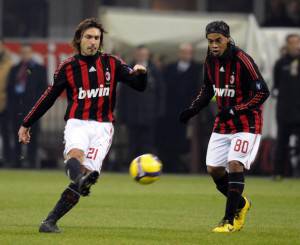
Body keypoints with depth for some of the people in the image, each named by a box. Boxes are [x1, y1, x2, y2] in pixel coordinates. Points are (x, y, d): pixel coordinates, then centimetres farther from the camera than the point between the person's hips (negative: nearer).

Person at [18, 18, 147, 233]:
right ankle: (81, 180, -67)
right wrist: (27, 124, 19)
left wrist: (141, 73, -15)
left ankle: (51, 221, -14)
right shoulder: (68, 67, 6)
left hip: (102, 126, 0)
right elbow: (49, 98, 15)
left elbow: (140, 86, 8)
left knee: (87, 173, -17)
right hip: (77, 123, 0)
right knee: (75, 153, -35)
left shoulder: (111, 63, 9)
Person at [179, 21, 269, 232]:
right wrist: (193, 109, 4)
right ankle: (241, 204, 29)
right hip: (223, 124, 7)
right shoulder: (211, 60, 1)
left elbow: (262, 92, -20)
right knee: (214, 169, 4)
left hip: (246, 124, -7)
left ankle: (230, 220, -15)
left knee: (235, 164, -20)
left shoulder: (242, 60, -20)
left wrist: (235, 110, -23)